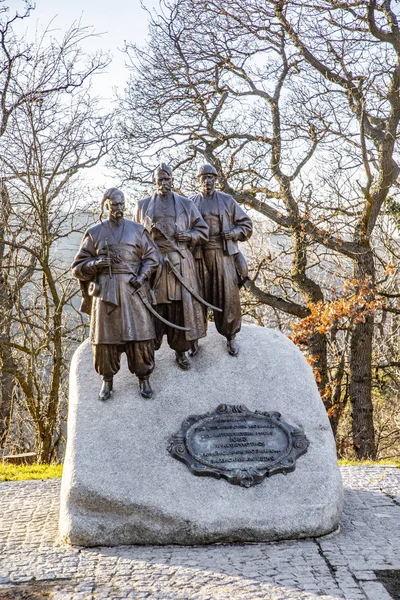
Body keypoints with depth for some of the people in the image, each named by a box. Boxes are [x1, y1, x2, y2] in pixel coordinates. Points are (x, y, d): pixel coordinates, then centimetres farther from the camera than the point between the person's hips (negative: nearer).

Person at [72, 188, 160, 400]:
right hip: (105, 291, 0)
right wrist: (97, 263, -14)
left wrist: (142, 276, -8)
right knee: (106, 336, 3)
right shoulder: (94, 233, 6)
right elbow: (78, 267, 6)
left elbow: (151, 257, 9)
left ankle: (144, 377, 14)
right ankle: (107, 380, 16)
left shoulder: (137, 230, 7)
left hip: (133, 291, 0)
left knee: (139, 335, 0)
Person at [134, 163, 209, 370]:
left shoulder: (186, 205, 9)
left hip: (180, 264, 1)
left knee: (182, 306, 1)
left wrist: (189, 236, -7)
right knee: (154, 306, 0)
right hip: (153, 263, 0)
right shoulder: (143, 206, 9)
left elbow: (203, 230, 12)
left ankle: (181, 351, 14)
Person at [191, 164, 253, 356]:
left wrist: (229, 233, -8)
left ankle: (231, 336, 12)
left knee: (228, 296, 0)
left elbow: (246, 226, 9)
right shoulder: (191, 203, 10)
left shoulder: (227, 201, 8)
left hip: (224, 255, 0)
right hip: (199, 256, 1)